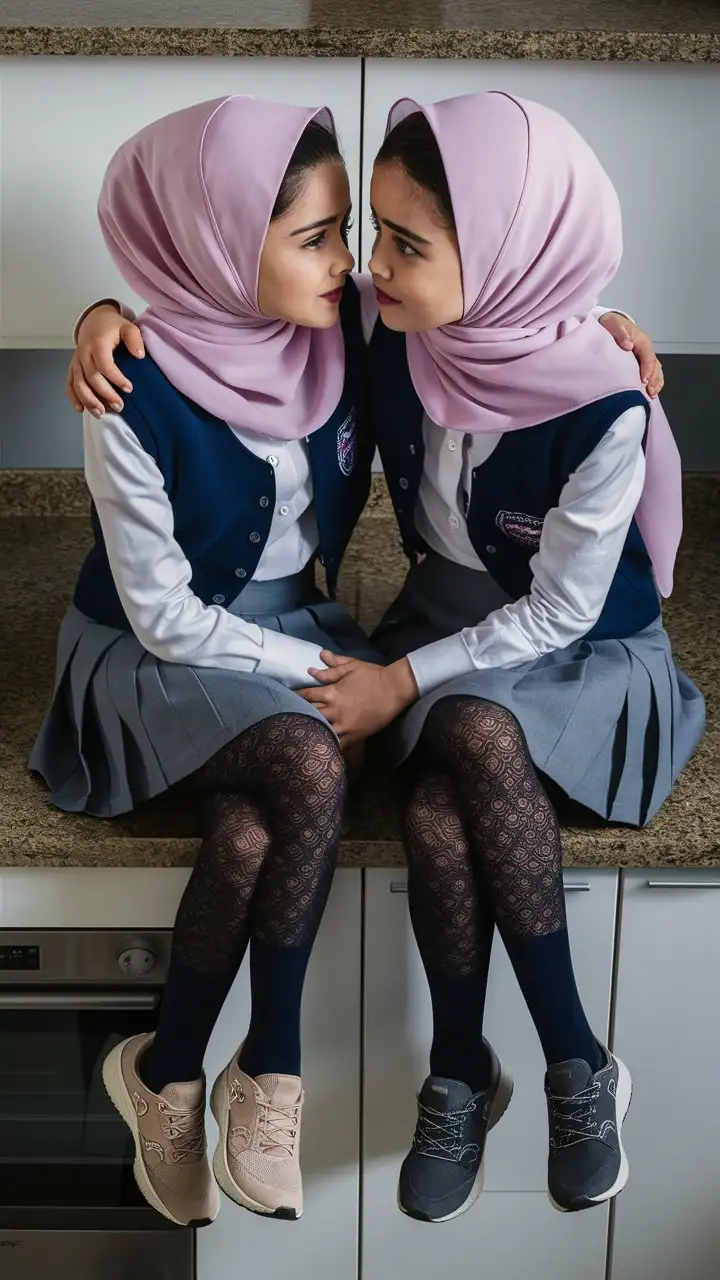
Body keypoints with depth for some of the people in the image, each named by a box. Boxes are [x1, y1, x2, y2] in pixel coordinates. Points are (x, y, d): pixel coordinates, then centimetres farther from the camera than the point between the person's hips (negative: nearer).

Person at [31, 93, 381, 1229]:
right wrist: (318, 667, -17)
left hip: (289, 620, 4)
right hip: (157, 653, -4)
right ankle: (270, 1071, -10)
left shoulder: (340, 330, -9)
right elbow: (166, 618, -17)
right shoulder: (138, 401, -23)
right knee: (312, 767, -32)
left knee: (251, 831, -26)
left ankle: (170, 1072, -3)